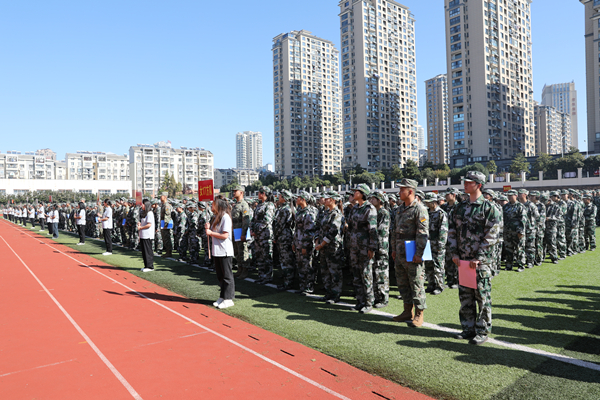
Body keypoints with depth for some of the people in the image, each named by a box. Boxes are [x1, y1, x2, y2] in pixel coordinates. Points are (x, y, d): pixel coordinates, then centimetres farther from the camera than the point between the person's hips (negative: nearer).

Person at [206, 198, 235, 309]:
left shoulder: (225, 217, -13)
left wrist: (211, 232, -13)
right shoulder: (216, 217, 16)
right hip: (216, 251, 9)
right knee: (220, 275, 14)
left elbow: (225, 235, -20)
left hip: (225, 251, -9)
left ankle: (228, 299, 6)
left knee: (227, 276, -1)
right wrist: (208, 228, 1)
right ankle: (222, 297, 23)